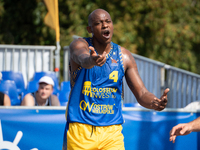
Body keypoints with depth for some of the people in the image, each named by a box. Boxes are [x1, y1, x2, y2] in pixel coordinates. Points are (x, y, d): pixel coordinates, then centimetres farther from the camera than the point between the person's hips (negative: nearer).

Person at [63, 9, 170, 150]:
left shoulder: (124, 56, 4)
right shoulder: (79, 45, -5)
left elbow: (142, 94, 3)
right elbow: (82, 58, -30)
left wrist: (155, 103, -21)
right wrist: (91, 61, -55)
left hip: (112, 132, 2)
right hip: (80, 129, -2)